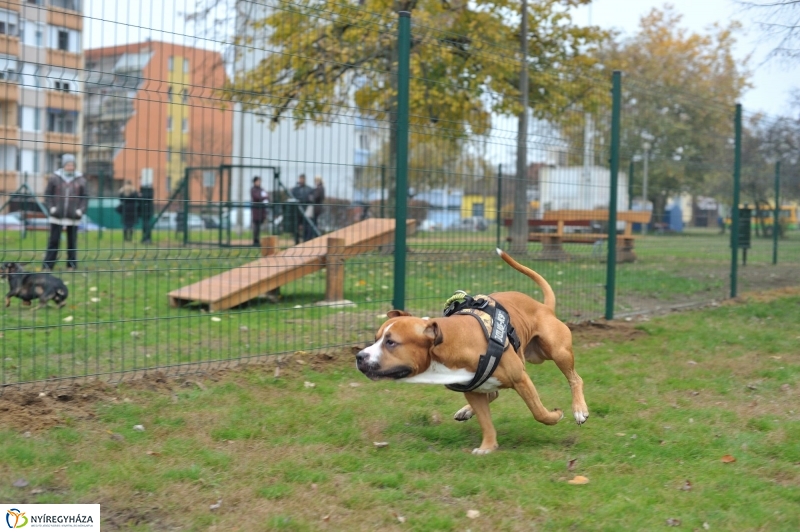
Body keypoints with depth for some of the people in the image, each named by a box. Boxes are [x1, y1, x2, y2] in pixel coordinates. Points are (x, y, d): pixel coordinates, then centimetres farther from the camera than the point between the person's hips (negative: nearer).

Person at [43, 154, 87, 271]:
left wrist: (81, 210, -6)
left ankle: (72, 265, 14)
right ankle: (48, 265, 5)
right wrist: (51, 208, -8)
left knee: (72, 242, 5)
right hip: (57, 217, -1)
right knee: (54, 241, 0)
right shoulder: (54, 178, 2)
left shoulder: (80, 180, 4)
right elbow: (48, 194, 5)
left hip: (73, 218, 1)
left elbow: (85, 197, 8)